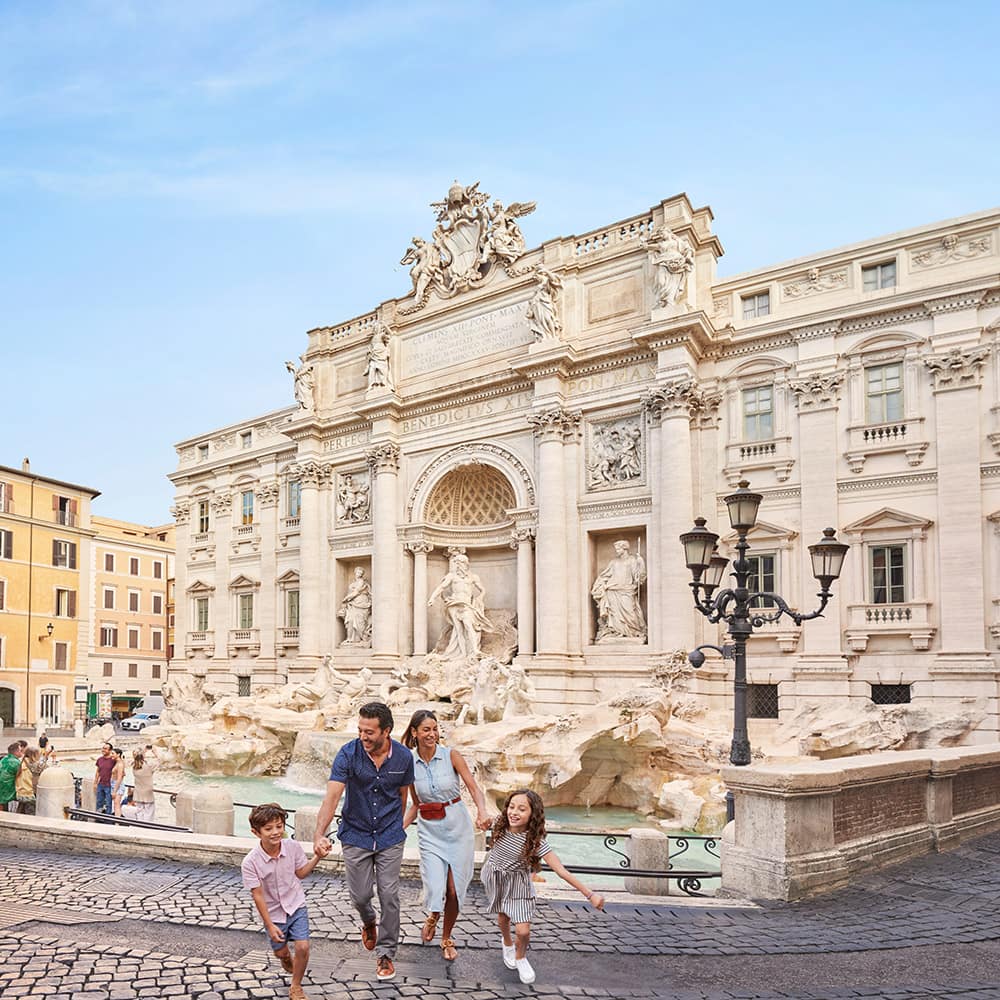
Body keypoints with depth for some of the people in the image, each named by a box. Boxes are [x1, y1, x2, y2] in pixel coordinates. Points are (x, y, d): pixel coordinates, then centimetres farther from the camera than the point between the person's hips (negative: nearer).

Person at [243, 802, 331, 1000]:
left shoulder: (293, 847, -18)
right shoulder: (250, 862, -26)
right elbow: (258, 895, -19)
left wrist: (316, 857, -15)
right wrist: (270, 926, -16)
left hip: (296, 906, 1)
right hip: (273, 912, -1)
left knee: (302, 947, -10)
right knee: (280, 952, 18)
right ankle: (287, 958, 56)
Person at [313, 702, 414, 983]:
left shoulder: (403, 757, -13)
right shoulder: (349, 753, -20)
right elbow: (333, 795, -27)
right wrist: (319, 835, -39)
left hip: (389, 837, 0)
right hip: (356, 834, 0)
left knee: (389, 896, 0)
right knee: (360, 895, 8)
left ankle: (386, 953, 20)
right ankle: (368, 921, 44)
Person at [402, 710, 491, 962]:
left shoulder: (451, 756, -8)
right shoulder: (409, 763, -1)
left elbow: (474, 788, -12)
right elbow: (415, 803, 10)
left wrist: (482, 812, -32)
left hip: (457, 825, -1)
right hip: (429, 830, 1)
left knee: (454, 889, 3)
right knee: (435, 888, -11)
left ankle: (446, 939, 30)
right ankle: (433, 915, 27)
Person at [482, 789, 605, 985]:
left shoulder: (536, 842, -31)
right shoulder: (500, 824, -24)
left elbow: (562, 871, -33)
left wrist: (590, 894, -37)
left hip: (518, 883, -2)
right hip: (494, 877, 2)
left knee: (523, 930, -9)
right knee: (503, 916, 19)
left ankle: (520, 957, 26)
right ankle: (507, 944, 54)